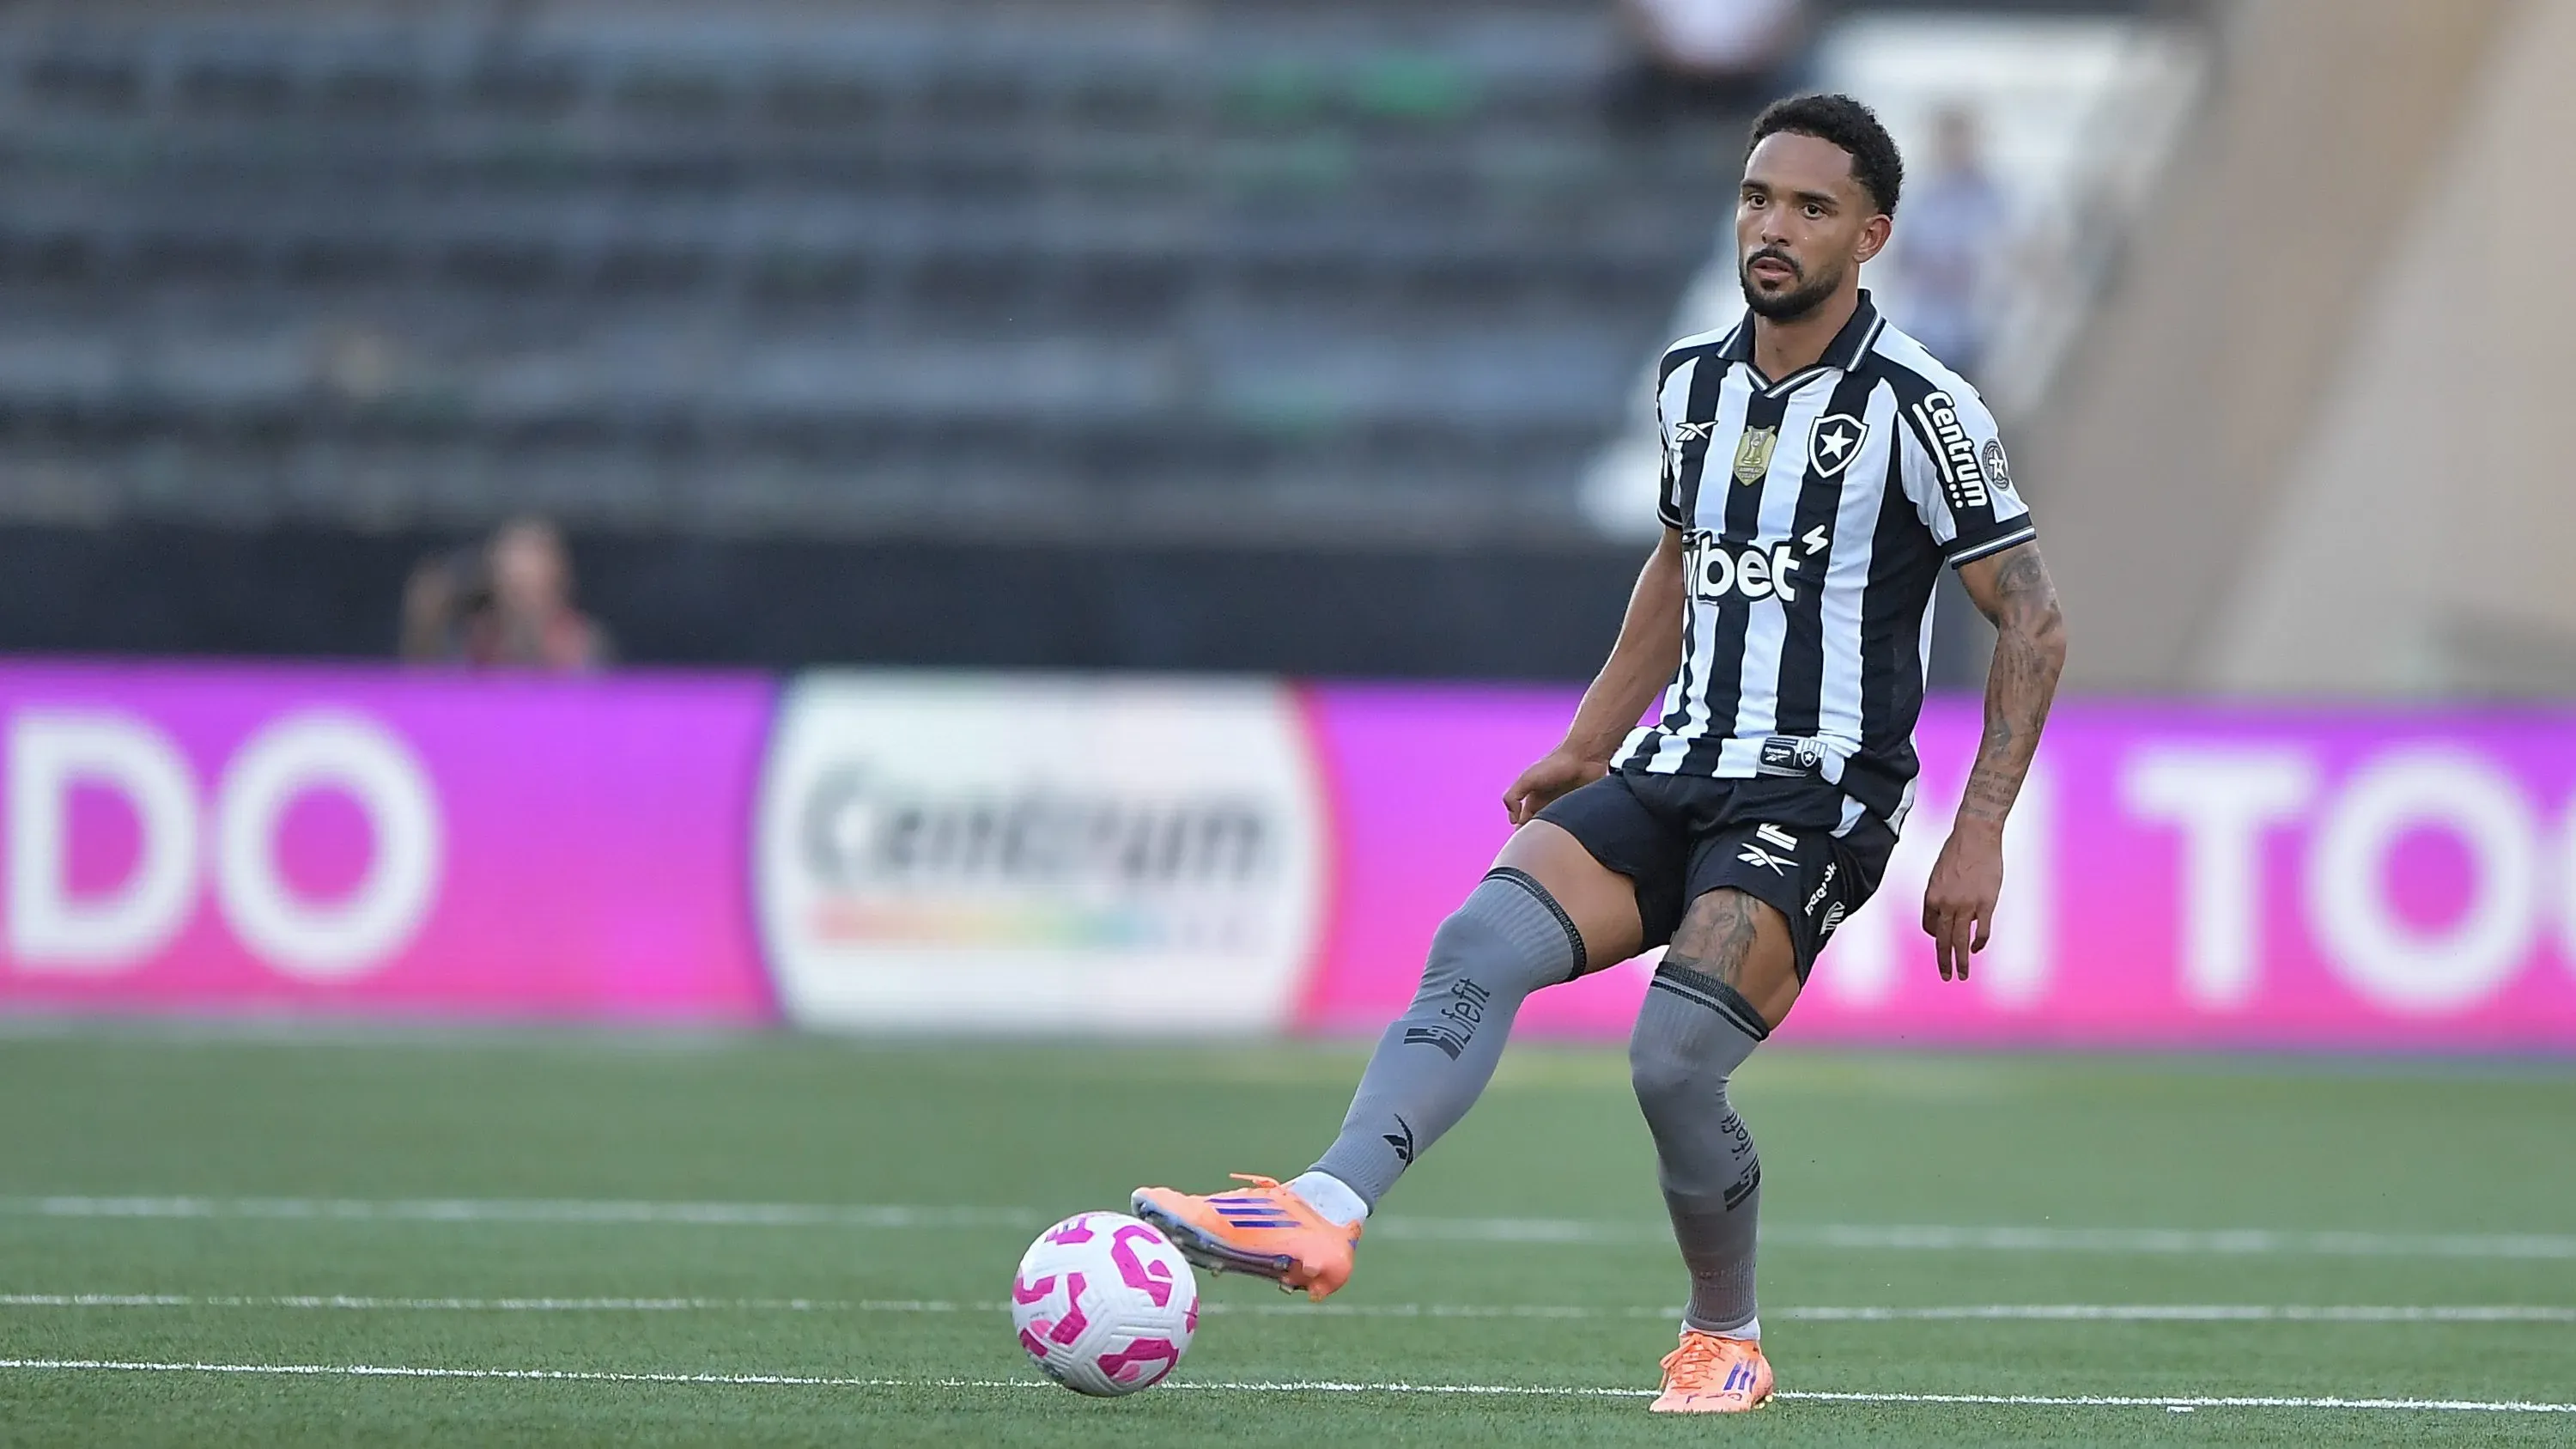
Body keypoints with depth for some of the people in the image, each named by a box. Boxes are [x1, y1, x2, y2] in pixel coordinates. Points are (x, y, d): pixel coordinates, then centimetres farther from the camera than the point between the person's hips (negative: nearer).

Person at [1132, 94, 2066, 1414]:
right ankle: (1326, 1214, -35)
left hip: (1818, 798, -6)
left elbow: (2032, 623, -5)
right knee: (1483, 939, -20)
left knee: (1672, 1059, -21)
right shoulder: (1693, 381, 10)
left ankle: (1725, 1342, 5)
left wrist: (1979, 838, -10)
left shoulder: (1918, 410, -9)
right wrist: (1582, 750, 22)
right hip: (1676, 770, 6)